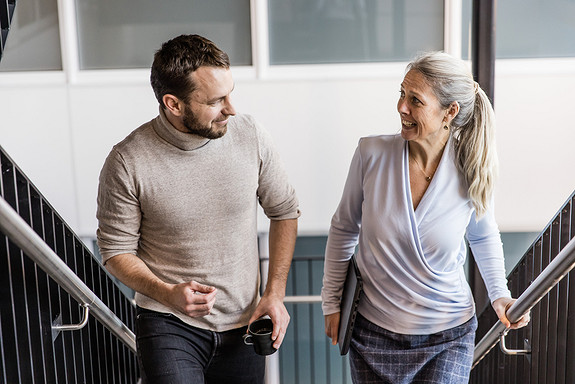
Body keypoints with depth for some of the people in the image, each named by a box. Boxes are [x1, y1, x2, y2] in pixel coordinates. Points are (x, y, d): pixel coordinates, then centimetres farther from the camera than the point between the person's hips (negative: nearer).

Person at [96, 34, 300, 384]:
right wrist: (168, 293, -22)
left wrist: (275, 292, -1)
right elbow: (117, 251, -5)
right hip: (170, 326, -3)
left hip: (243, 327, 4)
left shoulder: (250, 136, -7)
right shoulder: (128, 163, -15)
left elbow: (284, 211, 6)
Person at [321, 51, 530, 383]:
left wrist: (499, 294, 0)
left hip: (448, 340, -1)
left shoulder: (471, 172, -12)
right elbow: (344, 229, 3)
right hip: (373, 331, 1)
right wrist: (332, 302, 6)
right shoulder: (372, 153, -13)